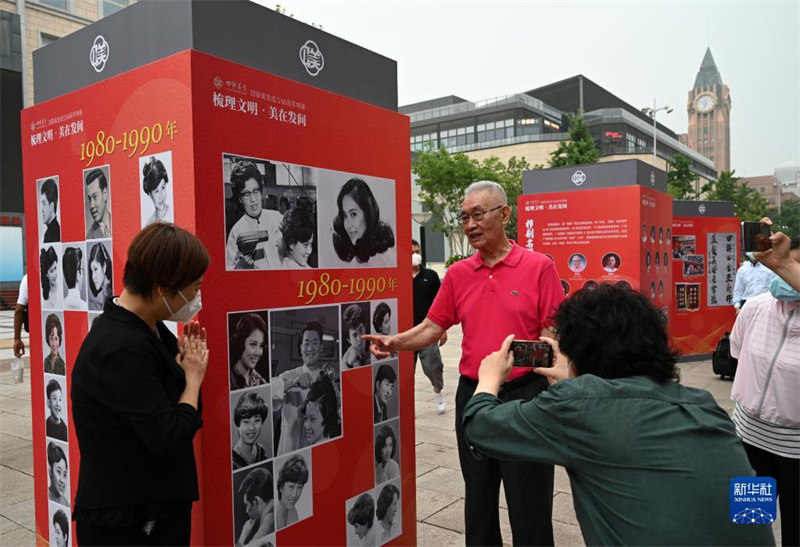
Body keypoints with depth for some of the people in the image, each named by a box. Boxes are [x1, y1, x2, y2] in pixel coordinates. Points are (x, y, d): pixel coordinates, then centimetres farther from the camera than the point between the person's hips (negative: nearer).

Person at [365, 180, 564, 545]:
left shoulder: (538, 266, -7)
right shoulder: (457, 274, 5)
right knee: (478, 496, 19)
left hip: (524, 395, -4)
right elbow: (433, 327, 7)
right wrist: (395, 342, -10)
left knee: (529, 504, 7)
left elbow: (553, 334, -8)